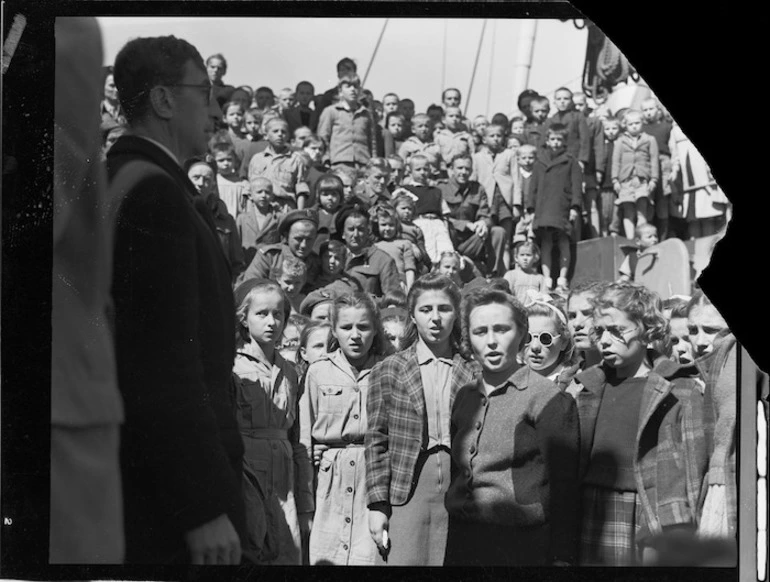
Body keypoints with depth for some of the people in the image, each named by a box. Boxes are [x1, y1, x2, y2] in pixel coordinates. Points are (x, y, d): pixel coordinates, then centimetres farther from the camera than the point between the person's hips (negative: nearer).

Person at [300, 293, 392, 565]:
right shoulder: (318, 371, 9)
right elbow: (305, 438, 11)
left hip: (376, 478, -1)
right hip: (331, 479, 1)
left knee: (369, 555, -11)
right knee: (324, 556, -3)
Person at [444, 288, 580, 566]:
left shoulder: (549, 400, -7)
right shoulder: (464, 397, 10)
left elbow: (564, 490, -10)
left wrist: (560, 558, -15)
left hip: (522, 544, -5)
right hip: (461, 543, 5)